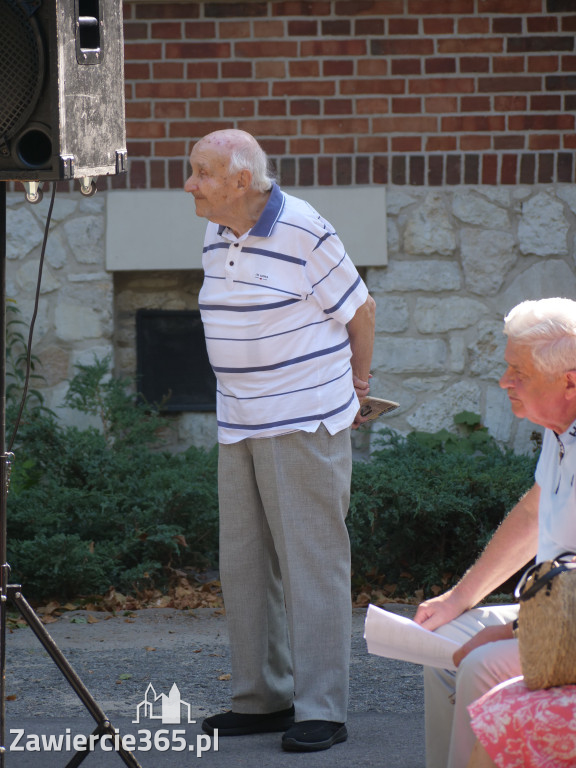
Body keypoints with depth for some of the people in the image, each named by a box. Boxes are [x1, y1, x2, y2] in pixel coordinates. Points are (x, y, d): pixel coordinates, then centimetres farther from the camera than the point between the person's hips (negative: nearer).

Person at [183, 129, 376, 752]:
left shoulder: (304, 232, -13)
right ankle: (262, 698, 18)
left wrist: (356, 386, 9)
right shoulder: (215, 237, 10)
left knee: (311, 560, -6)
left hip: (306, 424, -8)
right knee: (243, 561, 9)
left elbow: (359, 309, -3)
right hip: (238, 426, 8)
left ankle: (321, 711, -4)